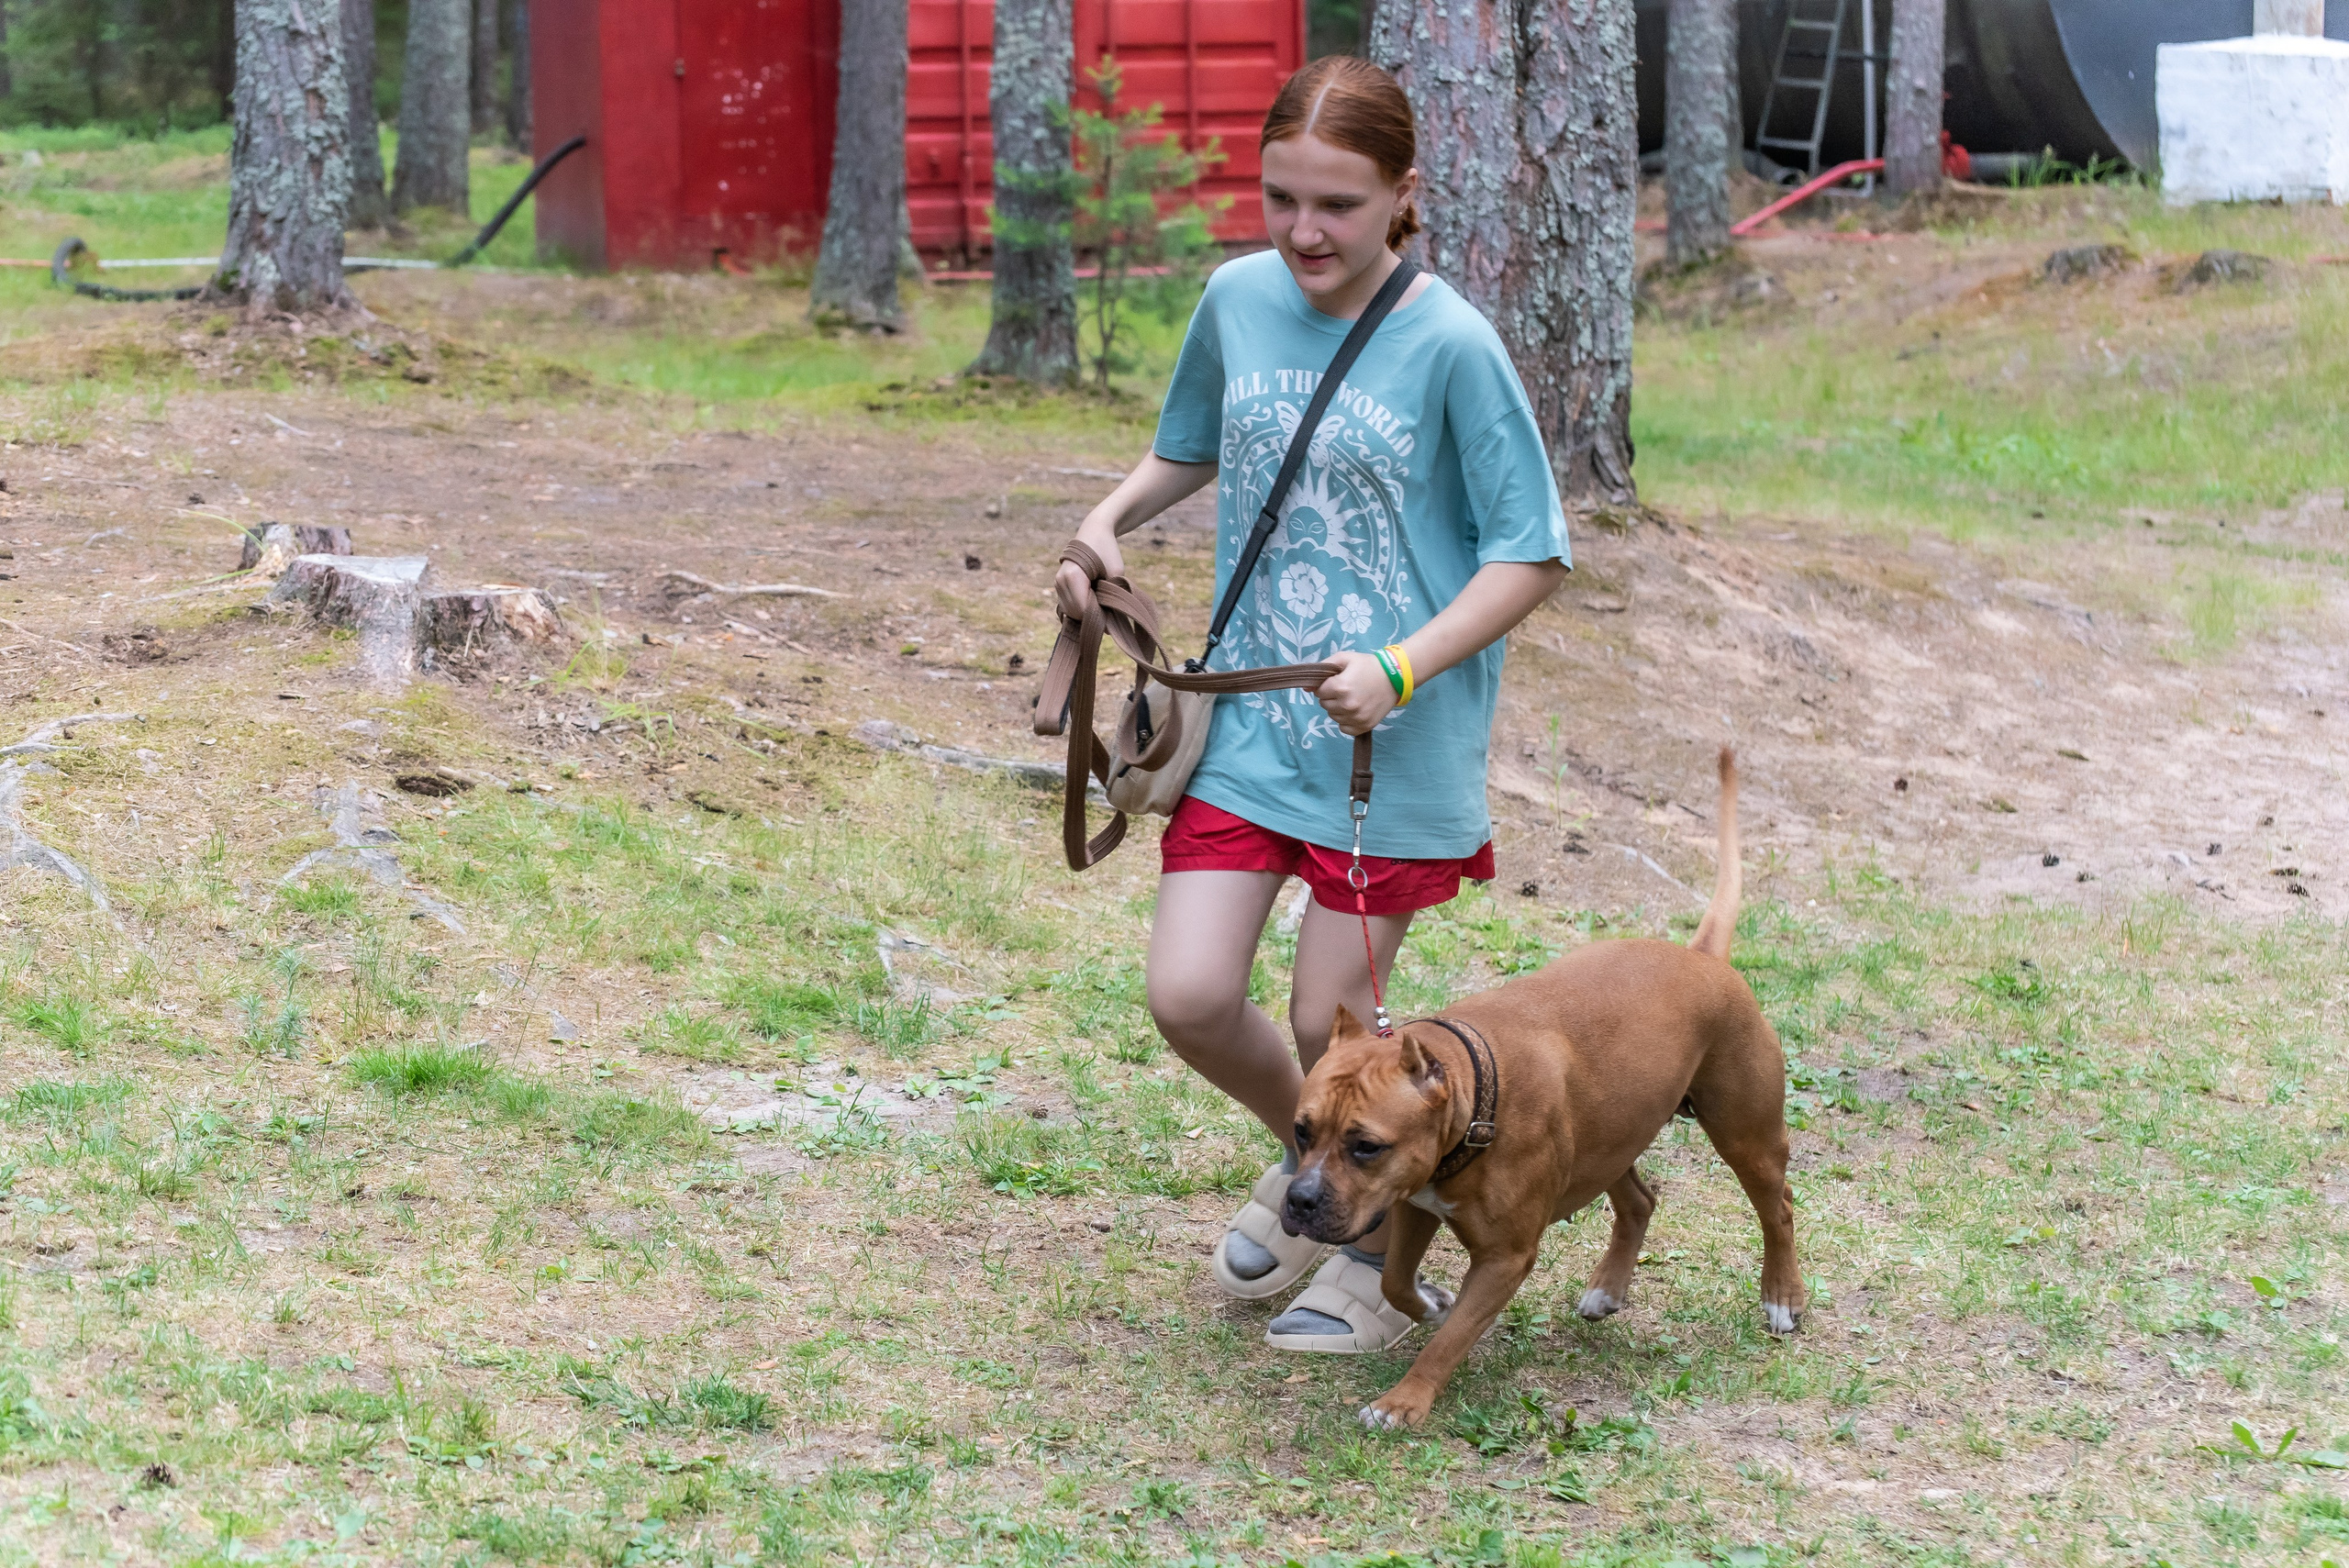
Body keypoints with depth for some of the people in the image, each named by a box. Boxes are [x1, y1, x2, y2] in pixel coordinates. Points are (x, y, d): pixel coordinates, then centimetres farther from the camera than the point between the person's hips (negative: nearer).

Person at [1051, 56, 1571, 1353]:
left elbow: (1531, 557, -12)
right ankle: (1307, 1161, 31)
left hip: (1394, 744, -5)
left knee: (1330, 1024, 3)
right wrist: (1107, 522, 1)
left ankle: (1378, 1251, 31)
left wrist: (1403, 668, -24)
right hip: (1250, 721, 5)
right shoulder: (1237, 298, 0)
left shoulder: (1450, 345, -16)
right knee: (1189, 997, -2)